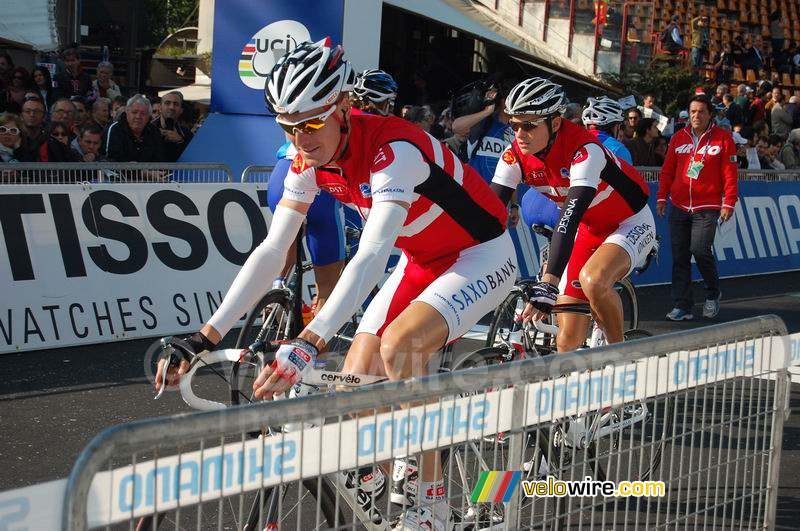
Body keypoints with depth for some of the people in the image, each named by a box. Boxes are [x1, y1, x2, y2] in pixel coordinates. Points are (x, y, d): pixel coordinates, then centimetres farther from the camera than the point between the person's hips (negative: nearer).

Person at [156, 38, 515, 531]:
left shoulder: (393, 148, -34)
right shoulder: (310, 160, -11)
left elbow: (371, 256, -45)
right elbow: (271, 251, -12)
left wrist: (308, 344, -55)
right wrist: (204, 338, -20)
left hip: (482, 255, -7)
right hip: (422, 261, 8)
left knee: (399, 343, -30)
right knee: (357, 376, -6)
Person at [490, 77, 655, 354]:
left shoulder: (584, 149, -33)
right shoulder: (516, 154, -15)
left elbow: (571, 215, -43)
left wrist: (548, 283, -53)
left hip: (631, 223, -6)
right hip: (589, 229, 6)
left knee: (592, 279, -36)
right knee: (568, 338, -3)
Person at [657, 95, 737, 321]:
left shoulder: (722, 138, 2)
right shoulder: (678, 138, 10)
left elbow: (730, 173, 0)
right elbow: (667, 170, 14)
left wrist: (729, 203, -6)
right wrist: (662, 197, 7)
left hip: (707, 208, -3)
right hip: (679, 207, 3)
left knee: (700, 251, -14)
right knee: (680, 256, 1)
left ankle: (713, 294, 12)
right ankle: (682, 306, 6)